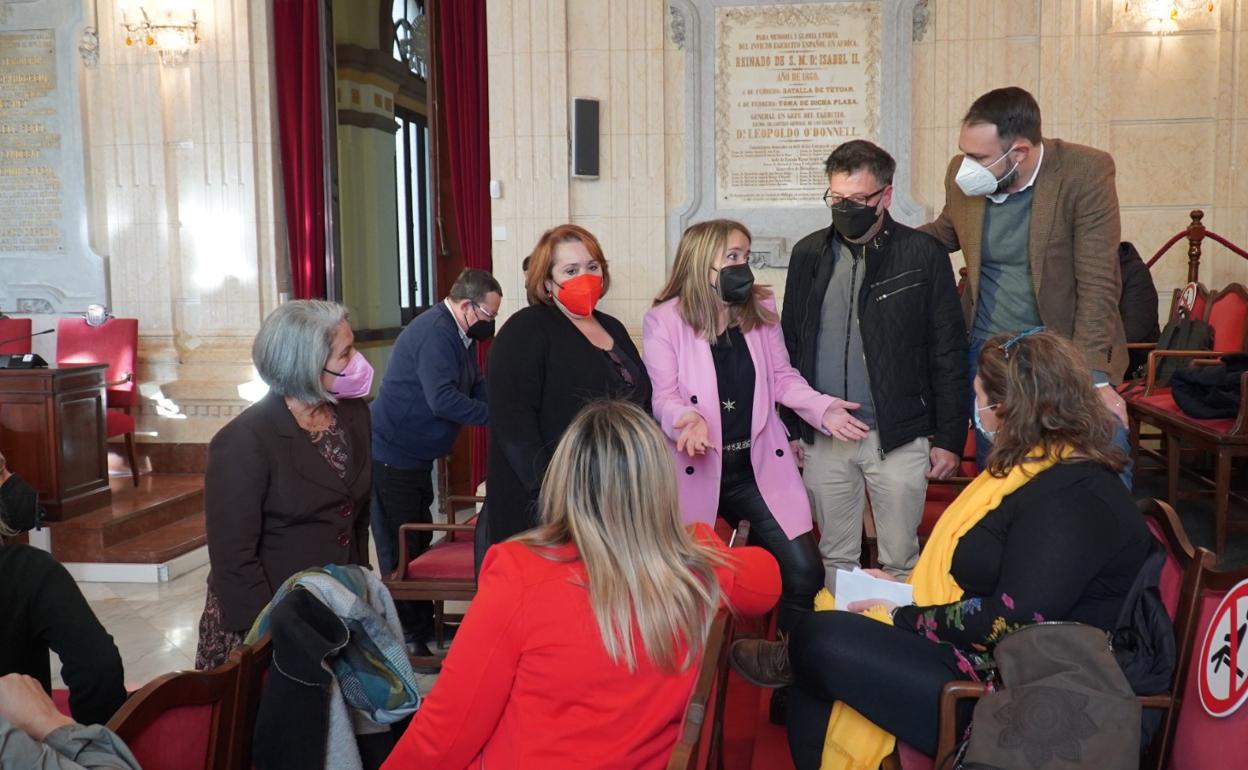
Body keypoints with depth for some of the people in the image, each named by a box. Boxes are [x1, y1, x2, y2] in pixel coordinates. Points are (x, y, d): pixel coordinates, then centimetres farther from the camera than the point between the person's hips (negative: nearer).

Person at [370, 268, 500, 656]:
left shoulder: (459, 334, 9)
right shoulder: (434, 333, -23)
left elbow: (477, 387, 13)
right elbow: (443, 401, -31)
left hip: (417, 456, 10)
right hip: (393, 457, -10)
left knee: (419, 543, 18)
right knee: (401, 550, -1)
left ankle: (425, 626, 30)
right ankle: (410, 639, 7)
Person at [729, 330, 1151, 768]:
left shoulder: (1070, 501, -21)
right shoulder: (1043, 468, 12)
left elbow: (1008, 623, -25)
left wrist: (902, 617, -15)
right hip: (973, 651, 10)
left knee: (819, 640, -14)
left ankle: (793, 663, 17)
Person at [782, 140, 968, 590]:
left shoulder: (923, 256, -4)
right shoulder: (809, 254, 6)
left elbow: (949, 354, -2)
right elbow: (790, 345, 10)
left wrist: (950, 438, -4)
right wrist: (790, 427, 7)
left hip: (899, 436, -3)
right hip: (823, 437, 3)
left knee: (900, 561, 6)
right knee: (835, 558, 13)